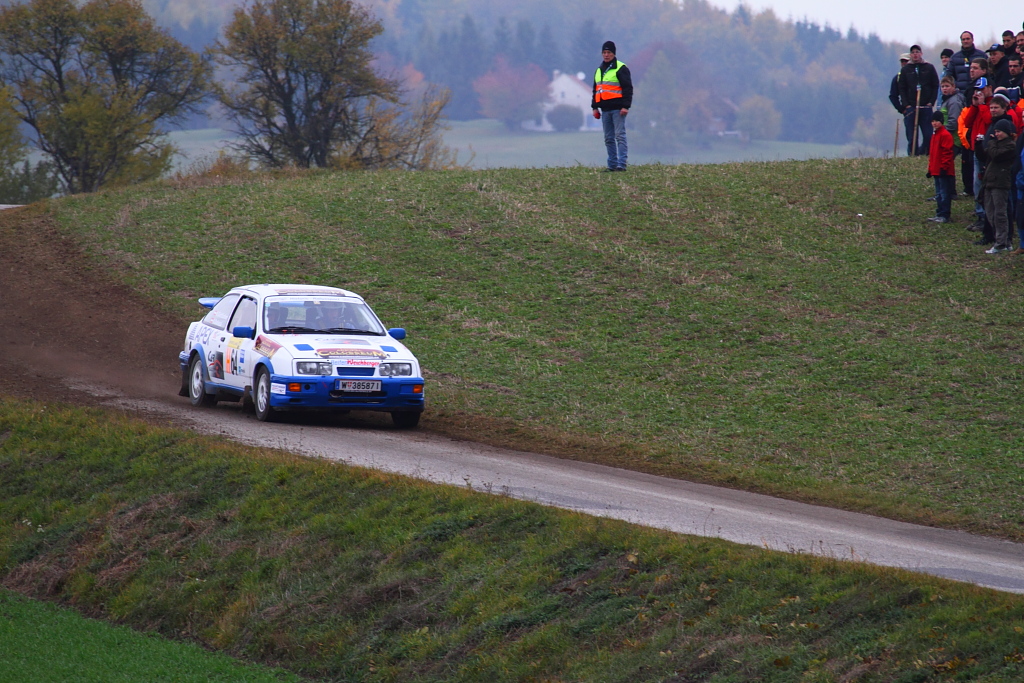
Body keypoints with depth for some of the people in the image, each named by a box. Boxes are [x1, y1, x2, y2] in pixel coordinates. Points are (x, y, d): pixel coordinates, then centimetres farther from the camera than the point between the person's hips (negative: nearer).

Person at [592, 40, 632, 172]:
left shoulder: (620, 68, -5)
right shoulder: (599, 70, 17)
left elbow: (628, 88, -9)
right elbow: (596, 90, 24)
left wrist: (625, 106, -16)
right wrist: (595, 107, 17)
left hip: (617, 109, -7)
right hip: (605, 110, 7)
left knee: (620, 136, -10)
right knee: (608, 139, 7)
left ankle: (621, 164, -13)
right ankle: (612, 165, 10)